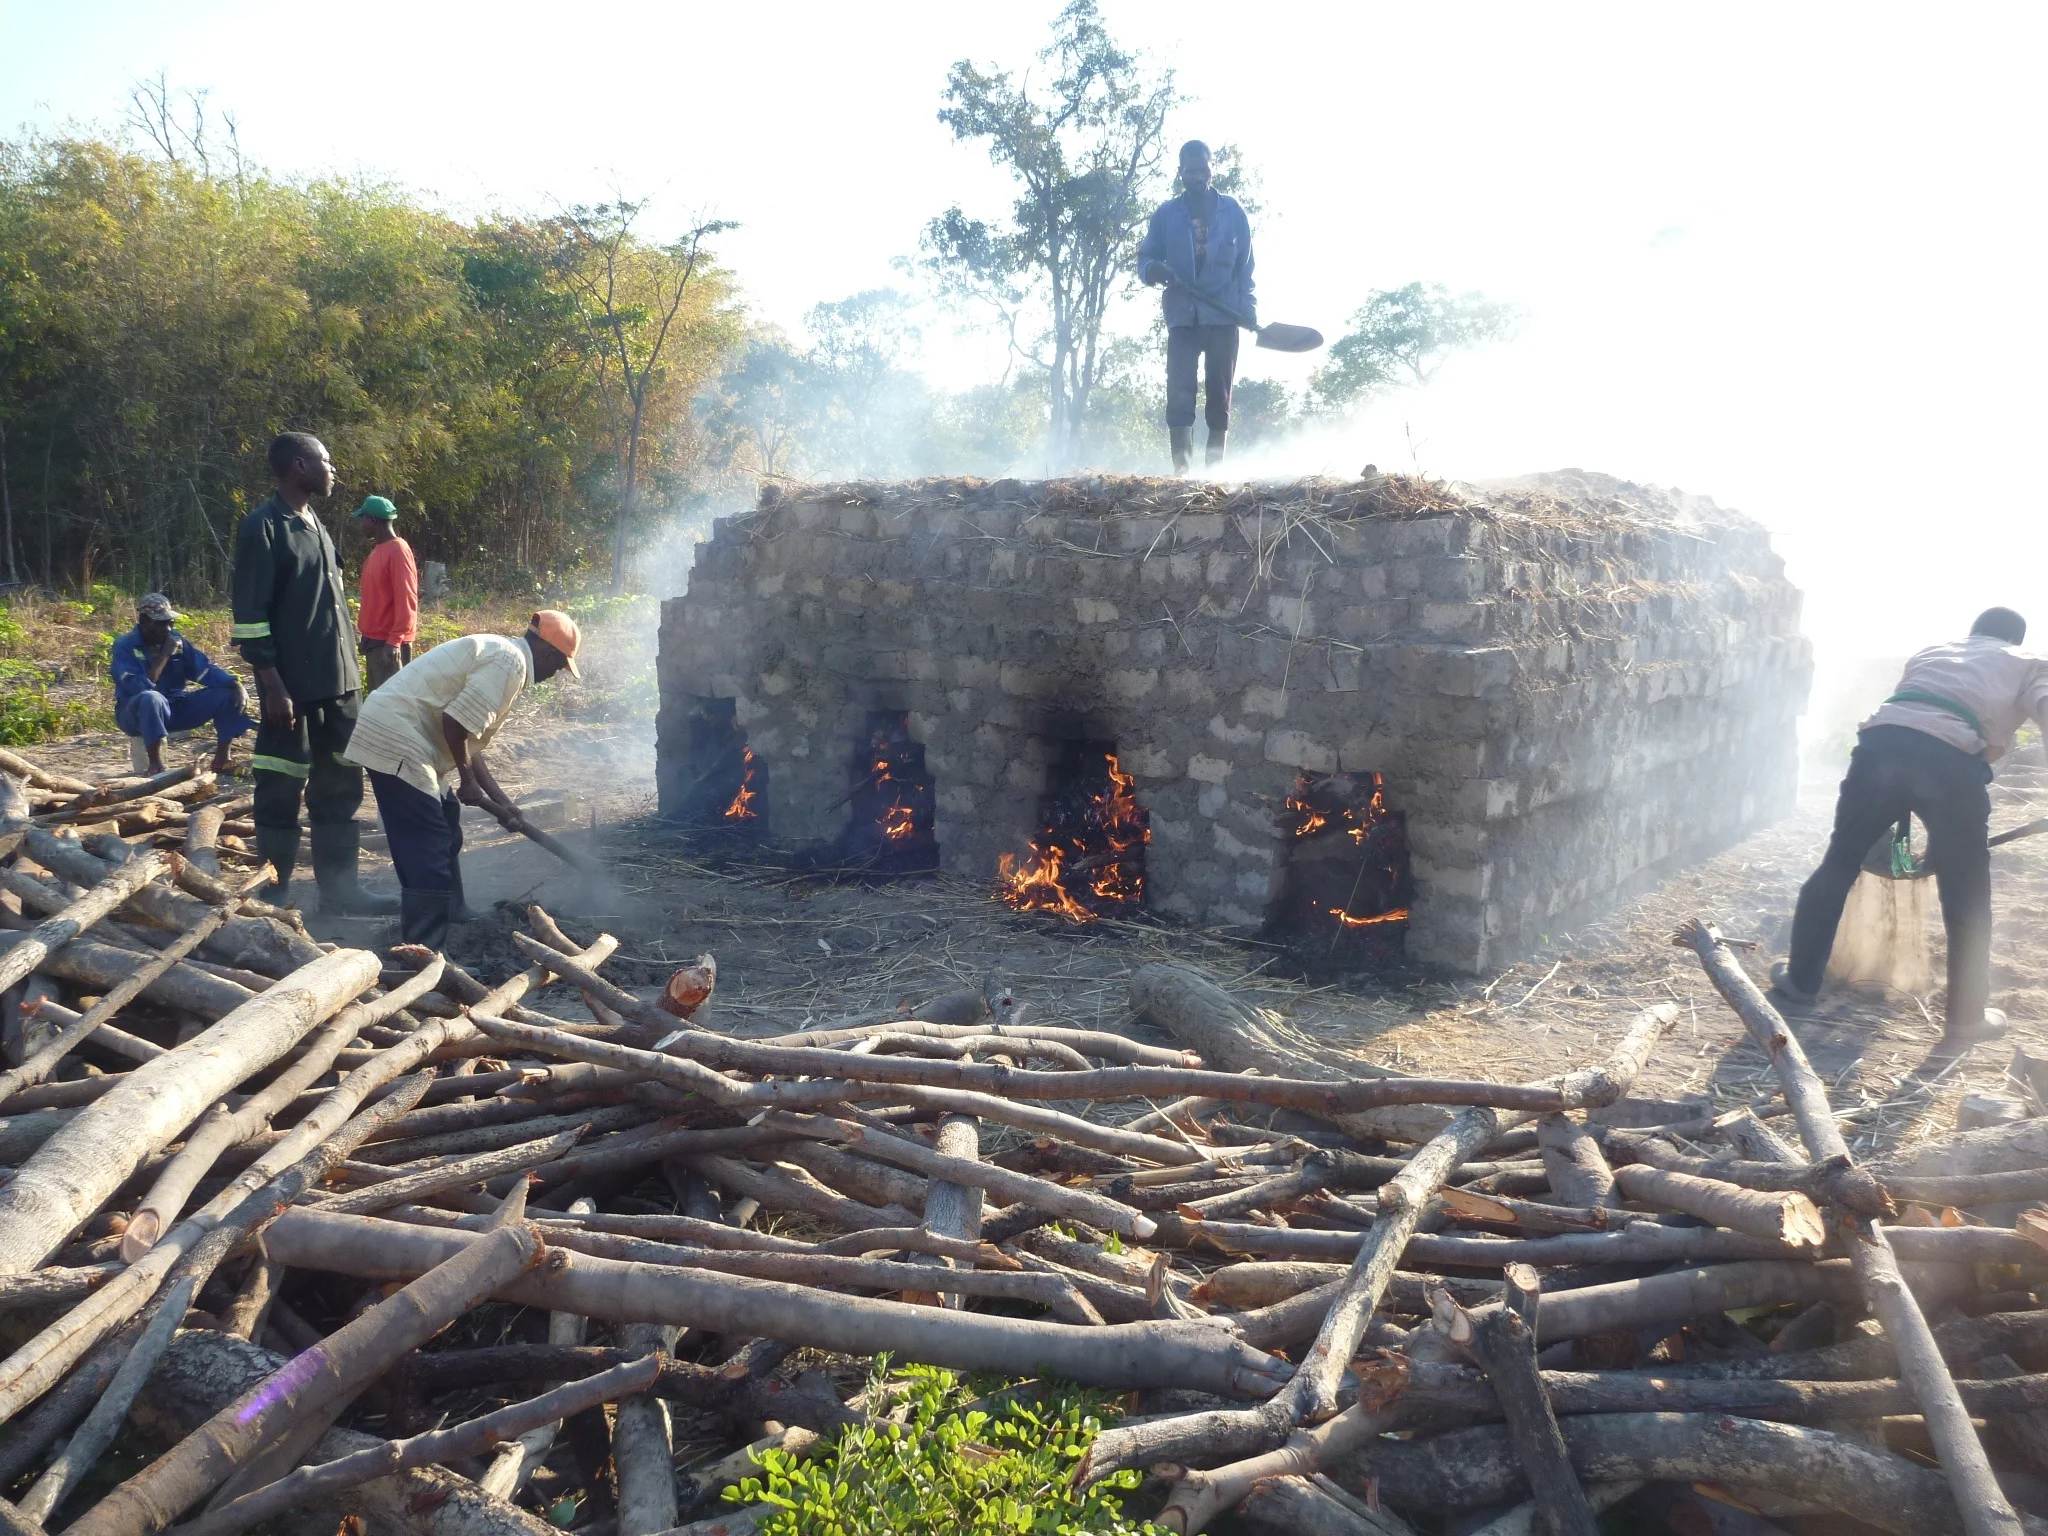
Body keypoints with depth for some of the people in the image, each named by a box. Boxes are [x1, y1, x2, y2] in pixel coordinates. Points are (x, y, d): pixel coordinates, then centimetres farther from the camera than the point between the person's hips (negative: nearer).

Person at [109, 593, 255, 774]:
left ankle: (222, 758, -8)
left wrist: (237, 685, -22)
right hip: (136, 713, -6)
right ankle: (156, 764, -33)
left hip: (175, 707, 6)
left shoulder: (176, 640, 1)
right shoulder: (125, 646, -14)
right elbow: (140, 688, -28)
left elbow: (206, 669, -5)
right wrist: (164, 655, -24)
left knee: (228, 694, -10)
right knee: (151, 698, -41)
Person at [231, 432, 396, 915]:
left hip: (337, 683, 8)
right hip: (293, 687, -8)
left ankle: (339, 889, 18)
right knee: (281, 794, 1)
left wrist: (349, 671, 16)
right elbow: (250, 616, -14)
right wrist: (273, 686, -19)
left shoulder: (314, 525, 15)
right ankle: (274, 895, 11)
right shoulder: (263, 527, -10)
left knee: (339, 789, 11)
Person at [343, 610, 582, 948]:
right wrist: (467, 781, -7)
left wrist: (502, 801, 22)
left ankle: (451, 924, 37)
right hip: (395, 741, -11)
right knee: (428, 855, -9)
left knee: (444, 841, 23)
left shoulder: (499, 655, 20)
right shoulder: (509, 661, -13)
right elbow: (455, 722, -22)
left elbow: (469, 740, 22)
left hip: (399, 738, 11)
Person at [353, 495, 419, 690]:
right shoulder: (378, 550, 15)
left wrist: (394, 641, -22)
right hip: (374, 640, 10)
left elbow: (406, 601, -19)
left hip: (389, 643, -10)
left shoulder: (397, 550, -14)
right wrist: (368, 636, 16)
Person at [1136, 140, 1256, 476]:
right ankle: (1181, 468, -17)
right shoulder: (1165, 214, 9)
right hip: (1182, 316, 0)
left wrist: (1248, 305, -2)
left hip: (1223, 315, 0)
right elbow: (1145, 259, 9)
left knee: (1219, 391, 1)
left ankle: (1215, 466, 5)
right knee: (1180, 391, -13)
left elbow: (1245, 263, 10)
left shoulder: (1233, 211, 9)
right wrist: (1154, 270, -15)